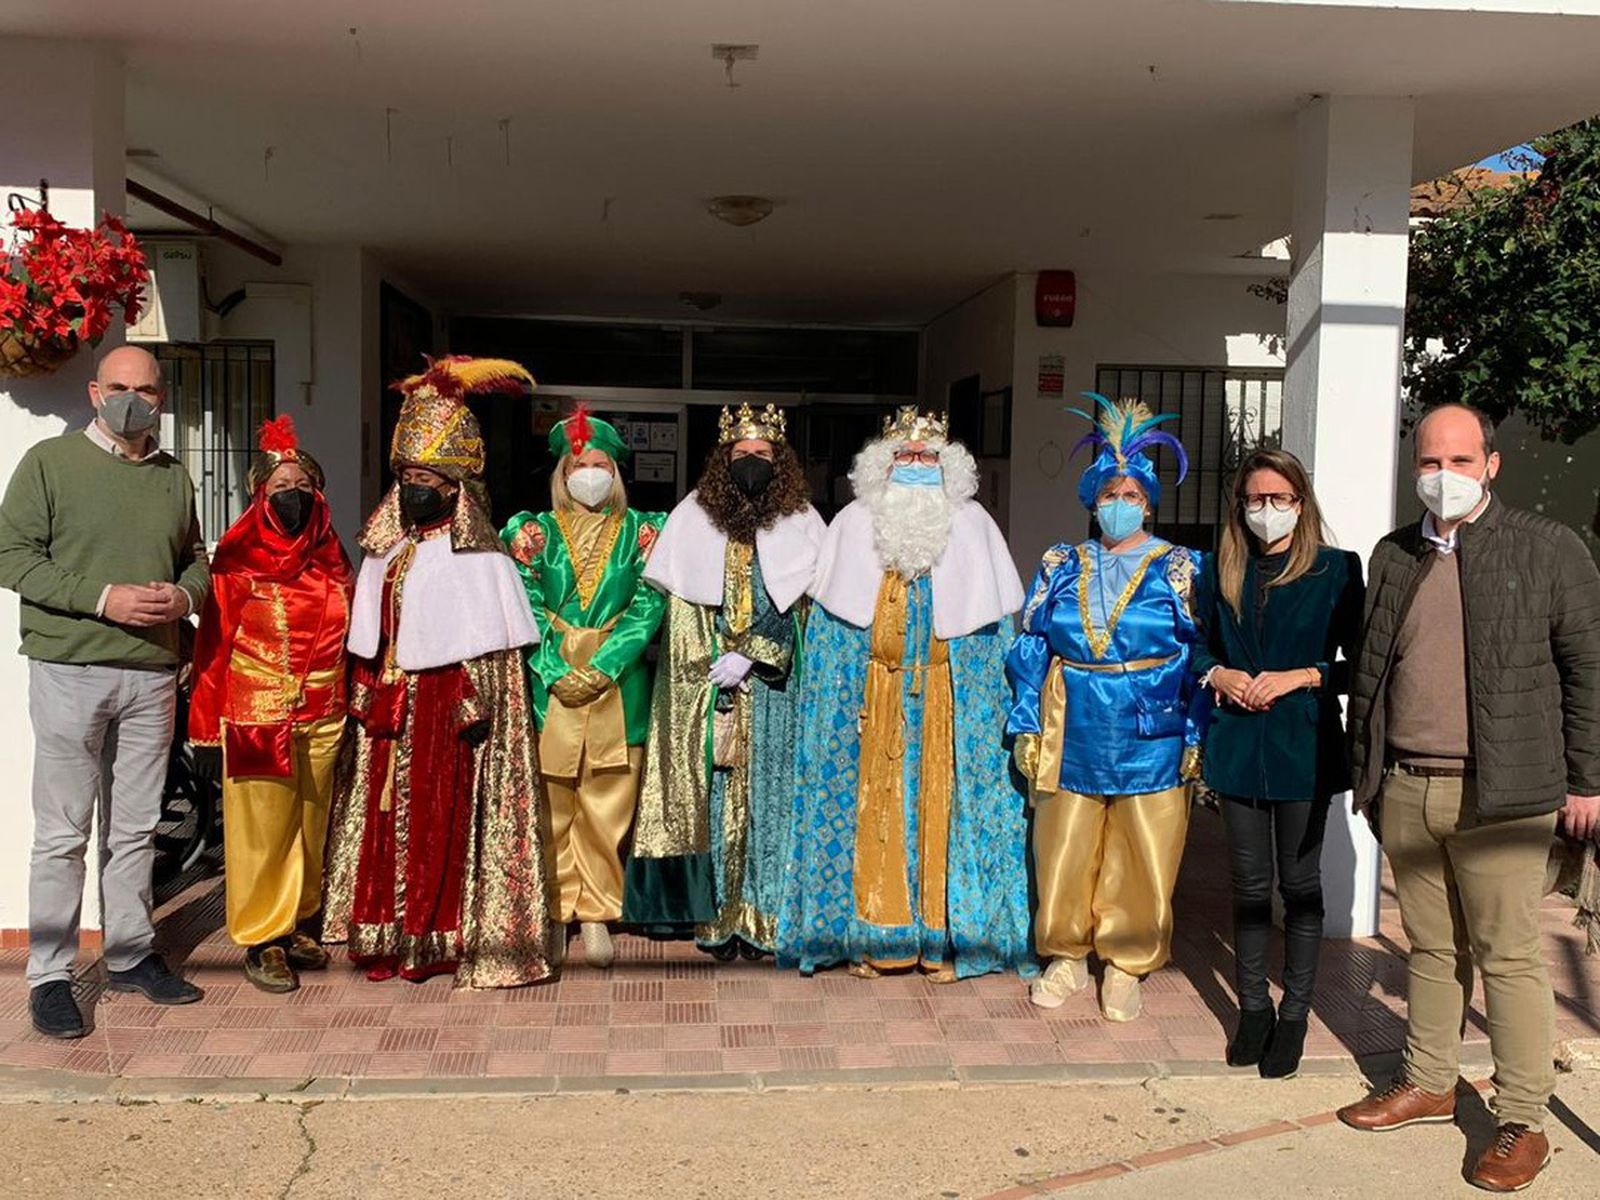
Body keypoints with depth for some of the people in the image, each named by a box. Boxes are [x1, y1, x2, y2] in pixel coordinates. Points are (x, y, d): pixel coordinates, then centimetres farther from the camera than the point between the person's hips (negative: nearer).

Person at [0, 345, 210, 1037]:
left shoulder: (174, 477, 13)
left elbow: (196, 559, 21)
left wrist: (185, 597, -2)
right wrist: (102, 599, -16)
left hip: (152, 674, 5)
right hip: (70, 671, -4)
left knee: (136, 828, 12)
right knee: (63, 832, -1)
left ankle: (130, 955, 24)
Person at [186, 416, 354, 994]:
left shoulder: (332, 561, 9)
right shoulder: (238, 560, -5)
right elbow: (213, 646, -5)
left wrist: (353, 710, 10)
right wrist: (206, 729, -9)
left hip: (322, 718, 5)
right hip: (257, 717, -4)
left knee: (310, 828, 12)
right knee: (262, 830, 0)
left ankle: (298, 925, 26)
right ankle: (262, 941, 11)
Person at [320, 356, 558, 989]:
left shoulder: (478, 558, -6)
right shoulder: (384, 552, 13)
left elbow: (490, 646, -10)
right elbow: (369, 640, 16)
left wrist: (477, 702, -17)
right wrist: (366, 693, 8)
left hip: (449, 709, -6)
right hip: (391, 716, 6)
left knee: (447, 816, -2)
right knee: (388, 813, 7)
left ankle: (448, 934, 8)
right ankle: (389, 935, 16)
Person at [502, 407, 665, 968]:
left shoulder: (641, 531, 9)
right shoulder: (535, 531, 10)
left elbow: (648, 606, -1)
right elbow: (526, 609, 2)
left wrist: (602, 669, -11)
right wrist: (558, 672, -11)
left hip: (619, 685, 0)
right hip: (550, 682, 0)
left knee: (607, 806, 0)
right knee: (549, 802, 0)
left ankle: (596, 914, 8)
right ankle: (552, 911, 10)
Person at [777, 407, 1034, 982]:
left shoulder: (972, 526, 5)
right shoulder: (854, 525, 5)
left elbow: (995, 632, 4)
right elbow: (828, 629, 4)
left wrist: (988, 712, -3)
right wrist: (841, 707, -3)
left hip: (948, 704, 0)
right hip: (875, 702, 0)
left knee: (942, 805, 1)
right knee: (873, 802, 1)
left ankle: (943, 938, 11)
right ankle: (871, 936, 12)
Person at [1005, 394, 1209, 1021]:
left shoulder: (1179, 568, 2)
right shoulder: (1061, 566, 8)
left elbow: (1200, 658, 0)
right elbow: (1030, 648, 8)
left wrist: (1195, 739, -6)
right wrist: (1027, 729, 1)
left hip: (1150, 738, -2)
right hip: (1071, 735, 2)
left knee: (1140, 860, 5)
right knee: (1064, 853, 9)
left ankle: (1125, 966, 24)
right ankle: (1066, 957, 28)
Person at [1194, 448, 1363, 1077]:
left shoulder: (1336, 570, -3)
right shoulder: (1223, 571, 8)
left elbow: (1358, 662, -3)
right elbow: (1198, 645, 14)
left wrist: (1302, 677, -16)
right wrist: (1218, 673, -5)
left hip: (1304, 743, -3)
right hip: (1238, 745, 3)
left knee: (1300, 882, 6)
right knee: (1249, 883, 10)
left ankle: (1294, 1013, 18)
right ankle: (1253, 1007, 23)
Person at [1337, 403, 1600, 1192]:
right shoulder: (1394, 556, 11)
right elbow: (1369, 669, 14)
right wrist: (1364, 771, 12)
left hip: (1497, 793, -4)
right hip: (1405, 788, 4)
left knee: (1508, 958, 2)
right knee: (1430, 947, 15)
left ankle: (1523, 1125, 13)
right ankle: (1428, 1085, 29)